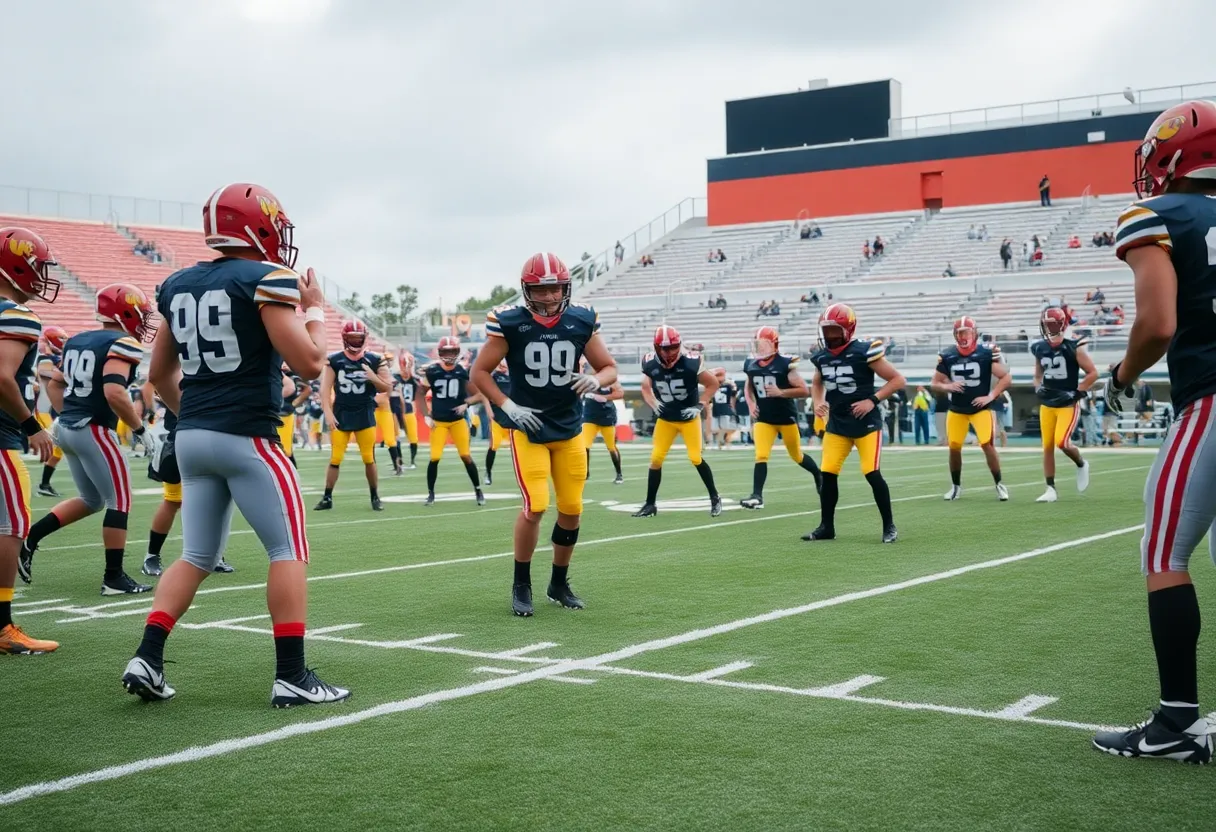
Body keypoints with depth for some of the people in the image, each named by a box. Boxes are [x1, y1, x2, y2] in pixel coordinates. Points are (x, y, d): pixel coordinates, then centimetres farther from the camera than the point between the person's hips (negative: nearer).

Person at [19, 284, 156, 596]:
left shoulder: (77, 341, 13)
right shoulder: (122, 345, -13)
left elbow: (55, 384, 18)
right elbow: (114, 393, -25)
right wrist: (140, 429, -16)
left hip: (69, 429, 9)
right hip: (94, 432, -9)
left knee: (91, 500, 22)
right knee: (119, 502, 2)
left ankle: (28, 539, 15)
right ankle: (114, 578, 5)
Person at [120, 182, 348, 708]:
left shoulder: (178, 284, 12)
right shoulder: (266, 280, -9)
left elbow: (159, 374, 18)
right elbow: (308, 364, -14)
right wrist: (316, 310, 2)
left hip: (192, 439, 7)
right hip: (247, 438, -7)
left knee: (196, 556, 16)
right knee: (289, 550, 3)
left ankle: (147, 659, 6)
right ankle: (291, 676, 2)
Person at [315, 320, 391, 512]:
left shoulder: (375, 361, -1)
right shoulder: (334, 360, -2)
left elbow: (387, 388, 3)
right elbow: (325, 389, -1)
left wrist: (374, 378, -16)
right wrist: (328, 413, -10)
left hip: (365, 415, 0)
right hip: (341, 415, 0)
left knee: (369, 459, 3)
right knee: (335, 459, 0)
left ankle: (375, 497, 16)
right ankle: (327, 498, 9)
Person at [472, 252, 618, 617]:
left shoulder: (582, 321, -3)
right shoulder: (510, 323, -10)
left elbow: (610, 368, 6)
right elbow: (479, 371, -2)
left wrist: (596, 380, -16)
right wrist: (508, 406, -13)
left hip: (570, 428, 4)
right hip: (529, 429, -3)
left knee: (572, 510, 5)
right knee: (535, 506, -15)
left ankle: (559, 584, 26)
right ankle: (521, 585, 5)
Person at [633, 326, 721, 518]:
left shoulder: (690, 363, -22)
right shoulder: (650, 364, -12)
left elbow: (713, 384, -8)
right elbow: (646, 388, 8)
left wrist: (699, 406, -15)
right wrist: (654, 406, -8)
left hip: (688, 418, -3)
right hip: (665, 419, 3)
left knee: (696, 458, -7)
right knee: (656, 459, -2)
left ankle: (715, 498, 11)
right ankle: (650, 504, 8)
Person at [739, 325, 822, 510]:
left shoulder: (785, 364, -16)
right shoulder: (751, 365, 0)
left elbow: (804, 390, -14)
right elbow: (748, 387, 20)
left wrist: (780, 392, -23)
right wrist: (751, 404, 4)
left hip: (786, 417, -3)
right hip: (763, 418, 3)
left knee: (797, 455, 13)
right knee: (761, 456, -12)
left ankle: (819, 476, 40)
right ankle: (757, 496, -13)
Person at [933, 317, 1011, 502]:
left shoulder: (986, 353, -11)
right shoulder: (947, 355, -2)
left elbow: (1006, 378, -7)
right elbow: (935, 384, 6)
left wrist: (990, 396, -15)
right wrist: (947, 386, -15)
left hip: (981, 408, -3)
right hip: (957, 409, 3)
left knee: (987, 444, -14)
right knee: (954, 447, 2)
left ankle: (999, 484, 0)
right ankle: (956, 486, 20)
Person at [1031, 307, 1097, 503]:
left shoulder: (1074, 348, -10)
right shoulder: (1040, 349, 4)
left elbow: (1093, 373, -6)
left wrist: (1076, 393, -13)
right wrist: (1038, 389, 0)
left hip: (1068, 405, -5)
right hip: (1046, 405, 5)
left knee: (1062, 442, -17)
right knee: (1047, 446, 4)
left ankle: (1081, 464, 15)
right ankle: (1051, 489, 11)